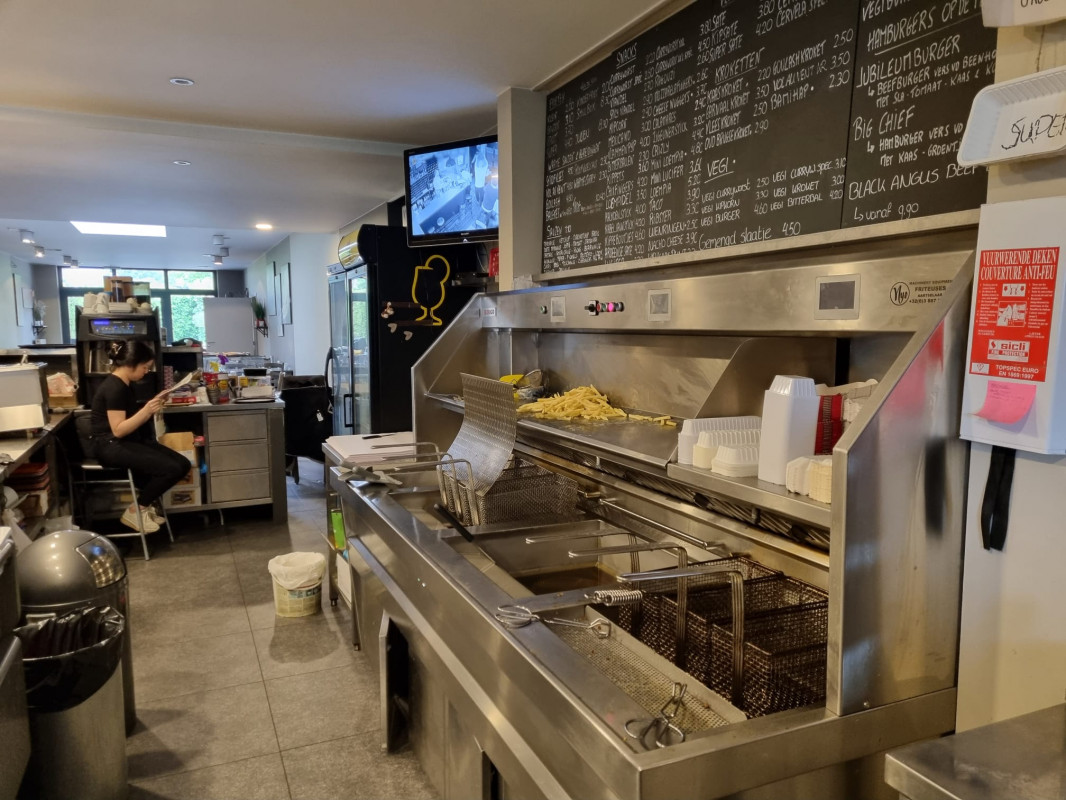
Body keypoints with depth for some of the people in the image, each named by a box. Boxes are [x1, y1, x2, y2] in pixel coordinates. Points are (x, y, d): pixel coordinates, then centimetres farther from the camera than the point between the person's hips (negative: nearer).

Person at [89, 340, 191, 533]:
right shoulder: (114, 388, -19)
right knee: (171, 469, -22)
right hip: (110, 446, -9)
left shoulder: (124, 385, 11)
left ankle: (144, 503, 9)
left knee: (183, 464, -3)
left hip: (128, 441, 9)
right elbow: (118, 430, -23)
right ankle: (134, 512, -4)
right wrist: (146, 411, -29)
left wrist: (150, 410, 7)